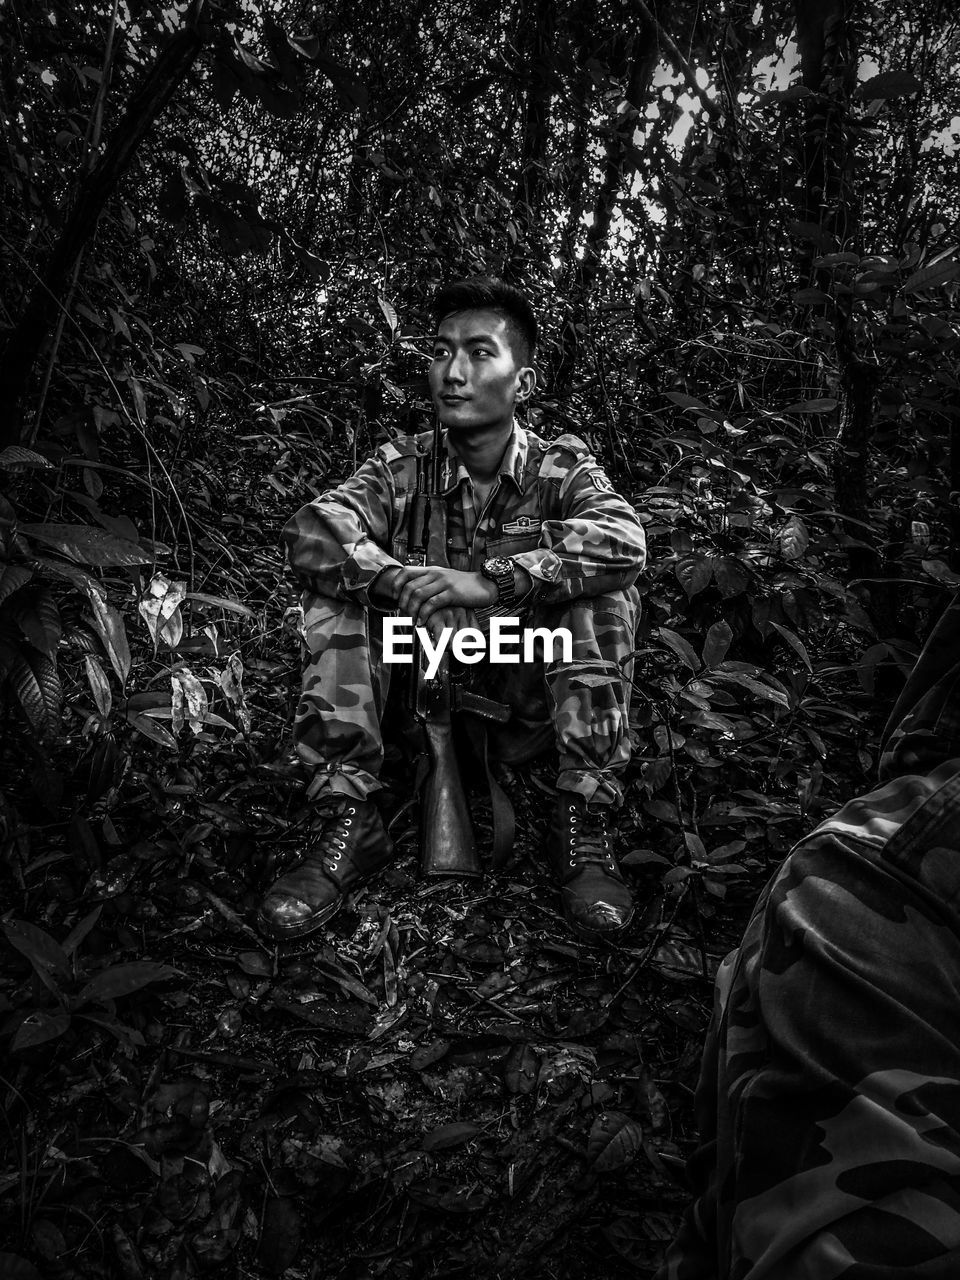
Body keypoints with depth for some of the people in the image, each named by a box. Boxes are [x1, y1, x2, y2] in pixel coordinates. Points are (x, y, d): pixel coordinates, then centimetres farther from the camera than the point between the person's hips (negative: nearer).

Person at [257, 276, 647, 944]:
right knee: (338, 591, -19)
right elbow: (311, 531, -22)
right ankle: (347, 820, -21)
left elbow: (624, 539, -30)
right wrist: (406, 583, -39)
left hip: (525, 701, -1)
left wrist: (491, 581, -39)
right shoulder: (402, 465, -5)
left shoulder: (562, 465, -8)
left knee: (605, 593, -24)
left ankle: (585, 824, -23)